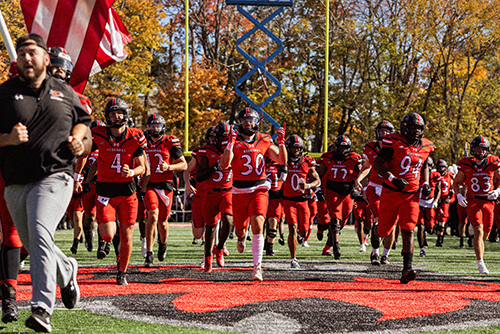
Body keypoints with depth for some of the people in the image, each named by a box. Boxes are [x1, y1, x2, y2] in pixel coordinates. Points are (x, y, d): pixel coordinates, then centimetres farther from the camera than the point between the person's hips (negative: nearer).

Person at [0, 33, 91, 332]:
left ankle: (42, 309, -25)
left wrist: (78, 139, 5)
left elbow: (82, 121, 25)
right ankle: (67, 271, 44)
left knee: (40, 235, -22)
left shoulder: (64, 91, 12)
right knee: (32, 244, 13)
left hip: (54, 176, -3)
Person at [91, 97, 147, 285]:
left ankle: (122, 273, 23)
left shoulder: (135, 138, -4)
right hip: (105, 190, -1)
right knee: (107, 236, -13)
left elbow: (142, 167, 1)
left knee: (126, 235, 3)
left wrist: (131, 172, -21)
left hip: (127, 190, 1)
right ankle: (113, 230, 27)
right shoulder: (98, 136, -7)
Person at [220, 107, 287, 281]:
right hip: (240, 191, 0)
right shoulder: (234, 141, -4)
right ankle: (241, 237, 54)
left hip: (259, 189, 0)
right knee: (241, 227, 13)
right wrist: (230, 143, -26)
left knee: (258, 226, -17)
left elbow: (282, 160, 1)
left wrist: (281, 141, -11)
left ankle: (257, 267, -16)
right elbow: (224, 165, -17)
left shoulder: (264, 141, 3)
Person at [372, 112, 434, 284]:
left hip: (411, 195, 3)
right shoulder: (394, 143, -11)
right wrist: (393, 179, -24)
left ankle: (407, 269, -14)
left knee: (408, 231, -10)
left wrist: (425, 184, 7)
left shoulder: (424, 147, 5)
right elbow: (377, 164, -13)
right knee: (384, 230, 7)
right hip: (391, 192, -3)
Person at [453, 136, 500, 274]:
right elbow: (456, 182, 9)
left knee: (485, 233, 10)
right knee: (479, 231, -17)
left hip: (489, 201, 3)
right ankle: (480, 263, -17)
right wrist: (458, 195, -8)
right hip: (473, 201, -3)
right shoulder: (466, 165, -3)